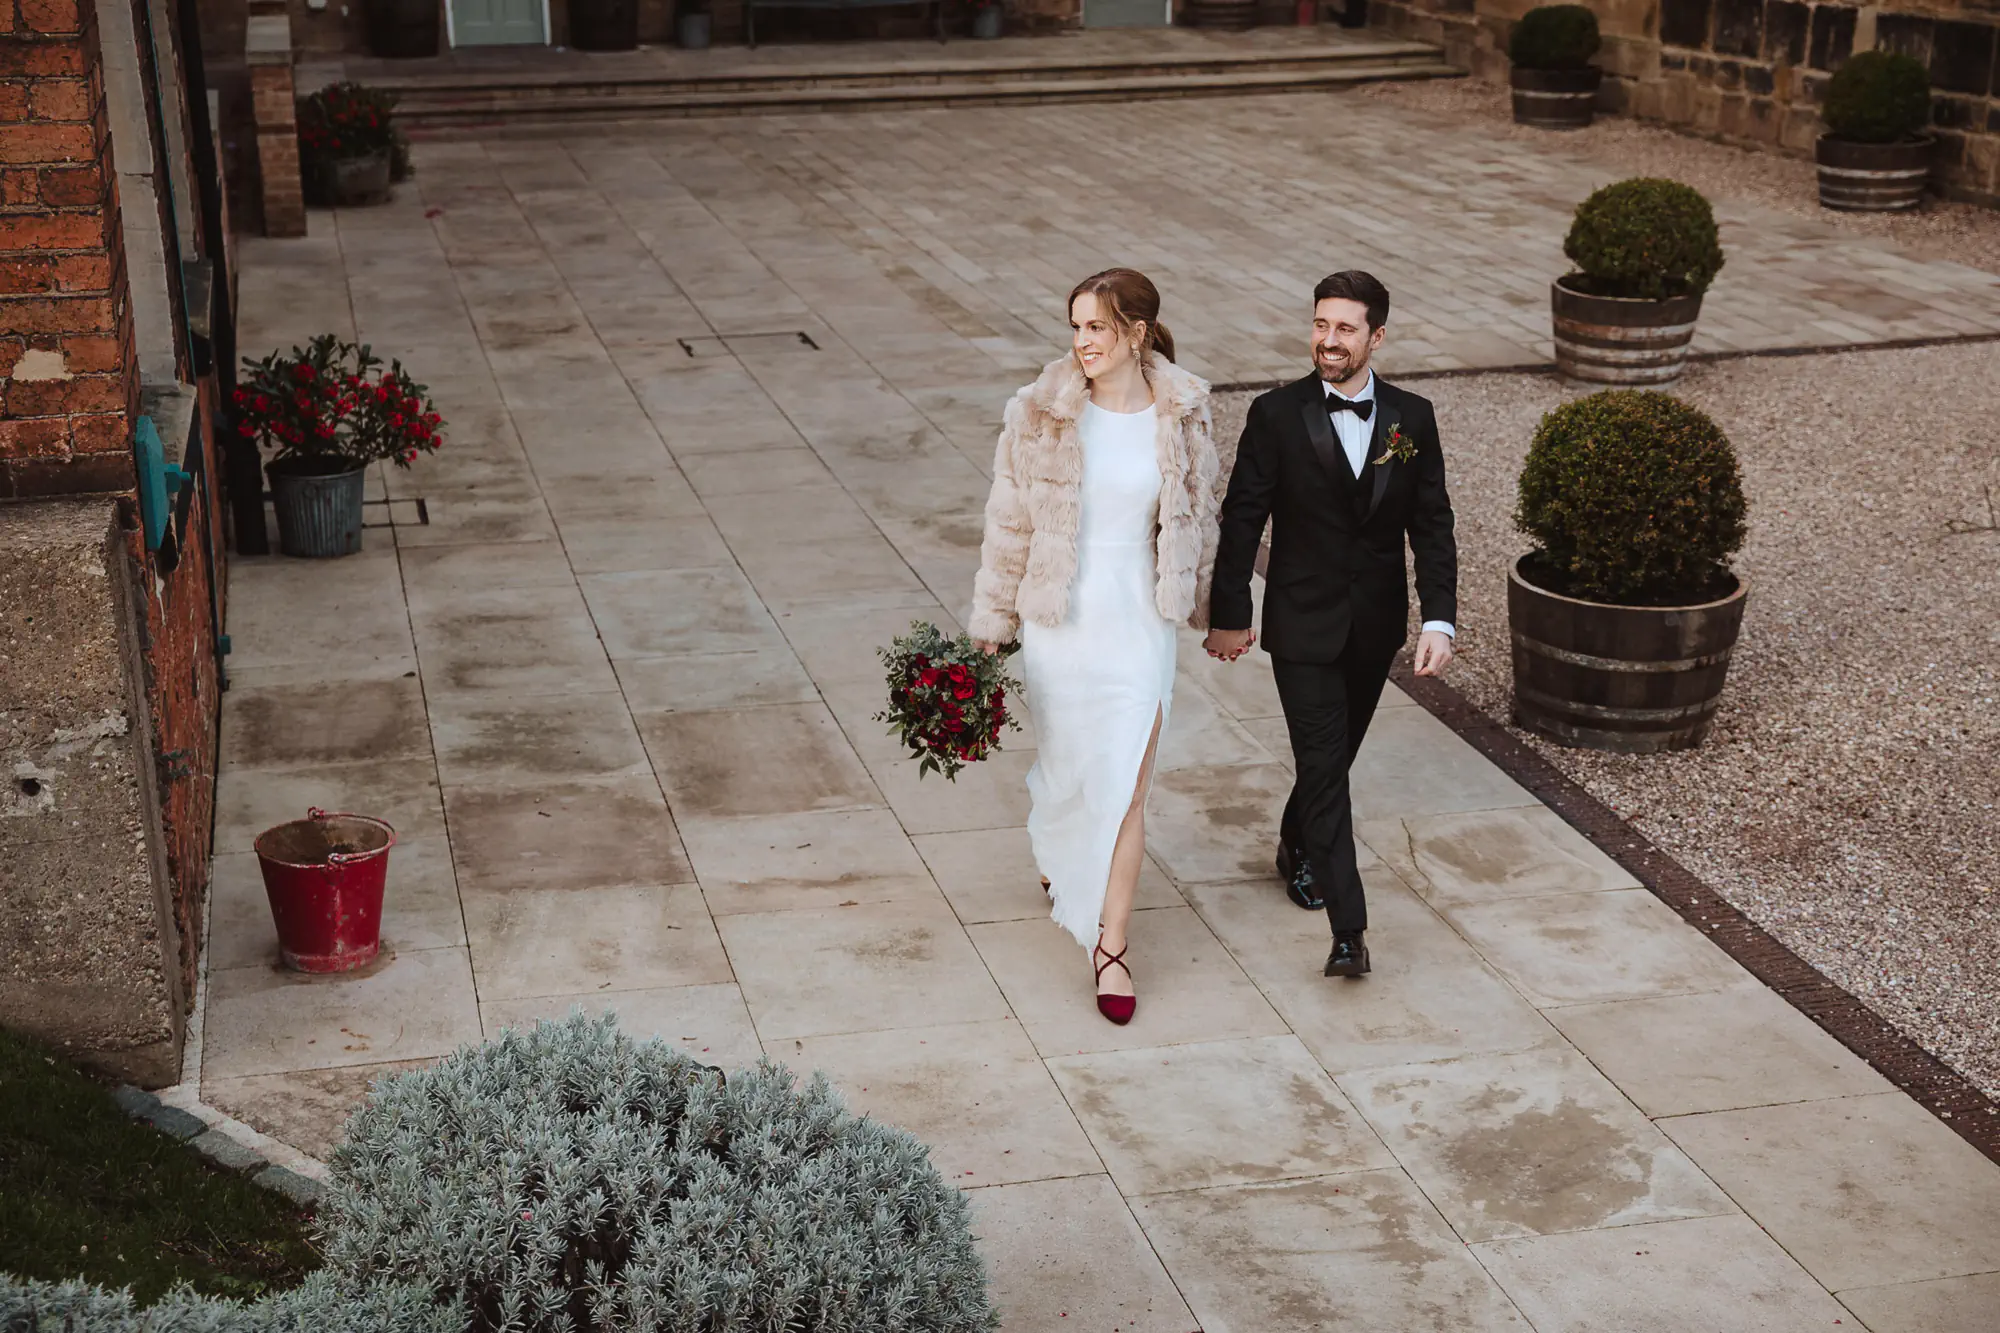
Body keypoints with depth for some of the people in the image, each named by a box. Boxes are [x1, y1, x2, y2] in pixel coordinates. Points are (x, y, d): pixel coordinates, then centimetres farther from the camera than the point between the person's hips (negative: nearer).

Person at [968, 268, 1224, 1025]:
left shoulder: (1180, 417, -5)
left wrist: (1214, 610, 16)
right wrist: (991, 624, 0)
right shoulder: (1043, 416, -9)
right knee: (1066, 763, 15)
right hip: (1058, 617, 0)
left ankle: (1109, 947, 8)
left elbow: (1199, 517, 8)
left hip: (1140, 620, 0)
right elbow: (1010, 523, -3)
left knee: (1126, 785, -1)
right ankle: (1058, 852, 50)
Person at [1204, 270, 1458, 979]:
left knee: (1336, 753, 18)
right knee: (1324, 765, -8)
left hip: (1376, 625, 3)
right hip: (1302, 622, -3)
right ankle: (1350, 930, -10)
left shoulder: (1412, 418, -1)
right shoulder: (1276, 415, -9)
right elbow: (1242, 520, -4)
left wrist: (1439, 620, -8)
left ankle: (1297, 845, 46)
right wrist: (1230, 614, -2)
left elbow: (1432, 527, 1)